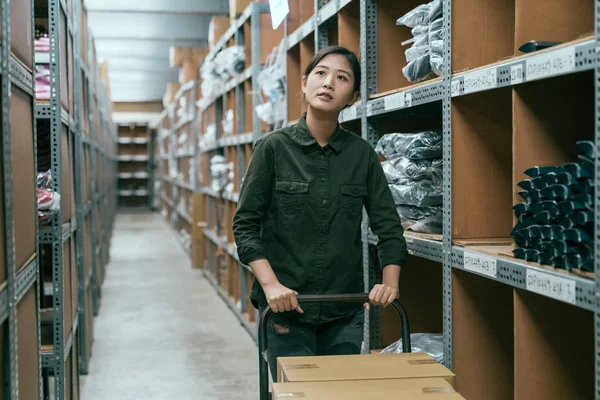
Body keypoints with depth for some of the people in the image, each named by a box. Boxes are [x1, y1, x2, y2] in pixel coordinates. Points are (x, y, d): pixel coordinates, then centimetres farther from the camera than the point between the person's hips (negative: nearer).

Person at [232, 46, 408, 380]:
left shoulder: (362, 154, 2)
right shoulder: (274, 148, -4)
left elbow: (388, 226, 4)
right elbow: (246, 224, -5)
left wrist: (390, 283, -9)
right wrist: (271, 284, -16)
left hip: (346, 311, 3)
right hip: (287, 306, -2)